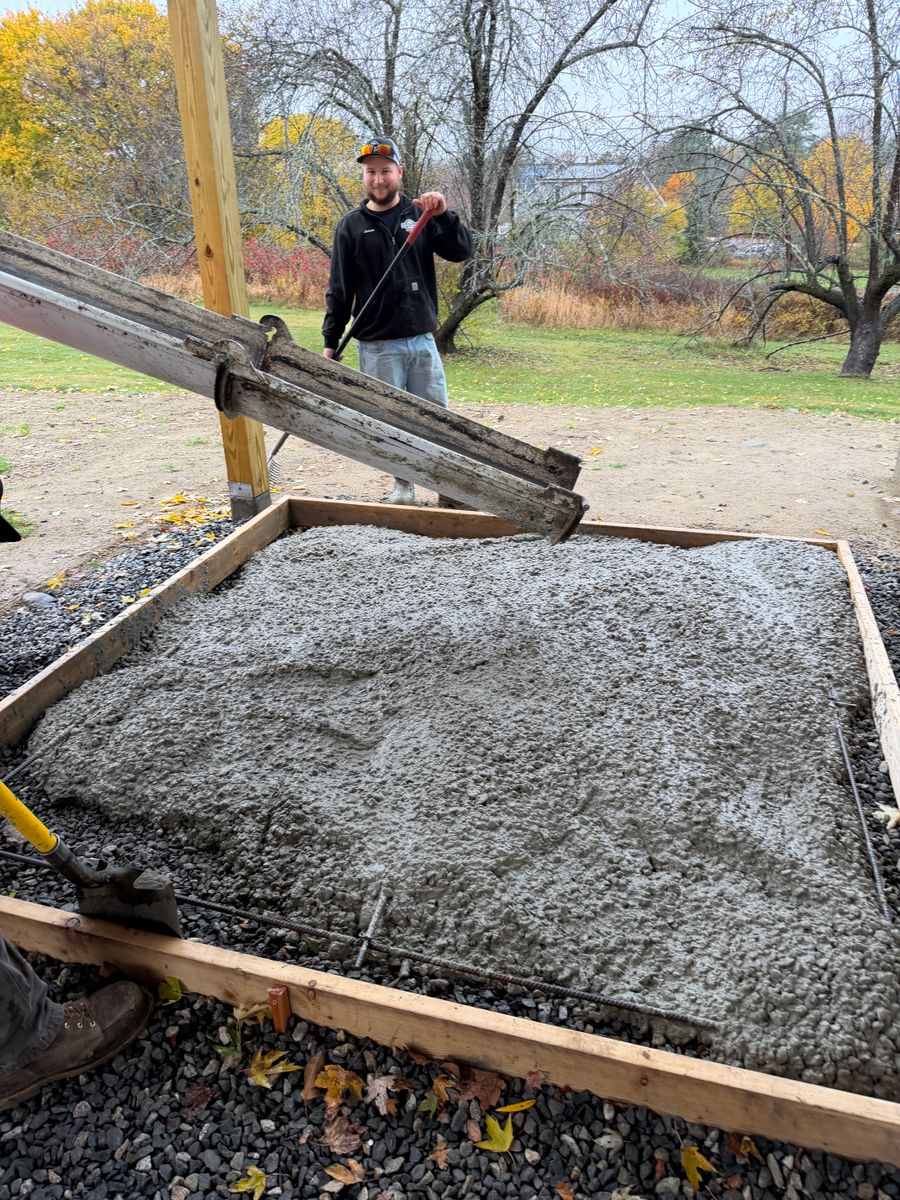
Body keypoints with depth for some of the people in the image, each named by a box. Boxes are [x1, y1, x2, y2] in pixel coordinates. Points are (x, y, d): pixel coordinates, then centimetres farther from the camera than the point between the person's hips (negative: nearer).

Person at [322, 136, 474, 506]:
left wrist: (444, 215, -17)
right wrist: (331, 342, 0)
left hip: (422, 339, 1)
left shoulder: (420, 214, 9)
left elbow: (461, 252, -2)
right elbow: (339, 290, 4)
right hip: (377, 346, -1)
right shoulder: (351, 227, 5)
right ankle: (403, 485, 17)